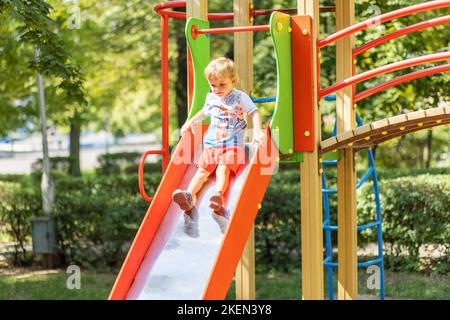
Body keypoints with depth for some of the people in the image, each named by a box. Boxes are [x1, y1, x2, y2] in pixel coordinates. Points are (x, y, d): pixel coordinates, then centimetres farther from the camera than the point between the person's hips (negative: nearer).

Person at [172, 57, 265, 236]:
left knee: (223, 169, -28)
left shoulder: (240, 97, 0)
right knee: (203, 169, -16)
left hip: (233, 145, -5)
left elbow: (255, 113, -5)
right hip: (211, 144, 5)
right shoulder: (211, 98, 18)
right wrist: (190, 122, 32)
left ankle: (218, 195, -50)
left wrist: (257, 131, -20)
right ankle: (189, 195, -36)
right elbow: (204, 112, 38)